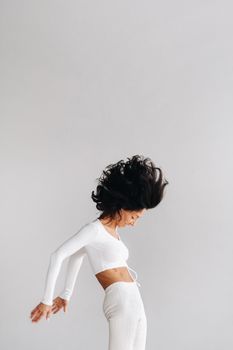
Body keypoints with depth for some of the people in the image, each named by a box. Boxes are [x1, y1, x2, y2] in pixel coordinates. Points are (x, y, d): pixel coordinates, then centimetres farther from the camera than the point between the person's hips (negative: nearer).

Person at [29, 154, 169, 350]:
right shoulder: (95, 229, -9)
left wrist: (66, 295, 26)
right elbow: (57, 256, -14)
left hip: (135, 302, 9)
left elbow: (76, 256, 25)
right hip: (121, 301, -9)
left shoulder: (113, 232, 15)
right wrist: (47, 300, -12)